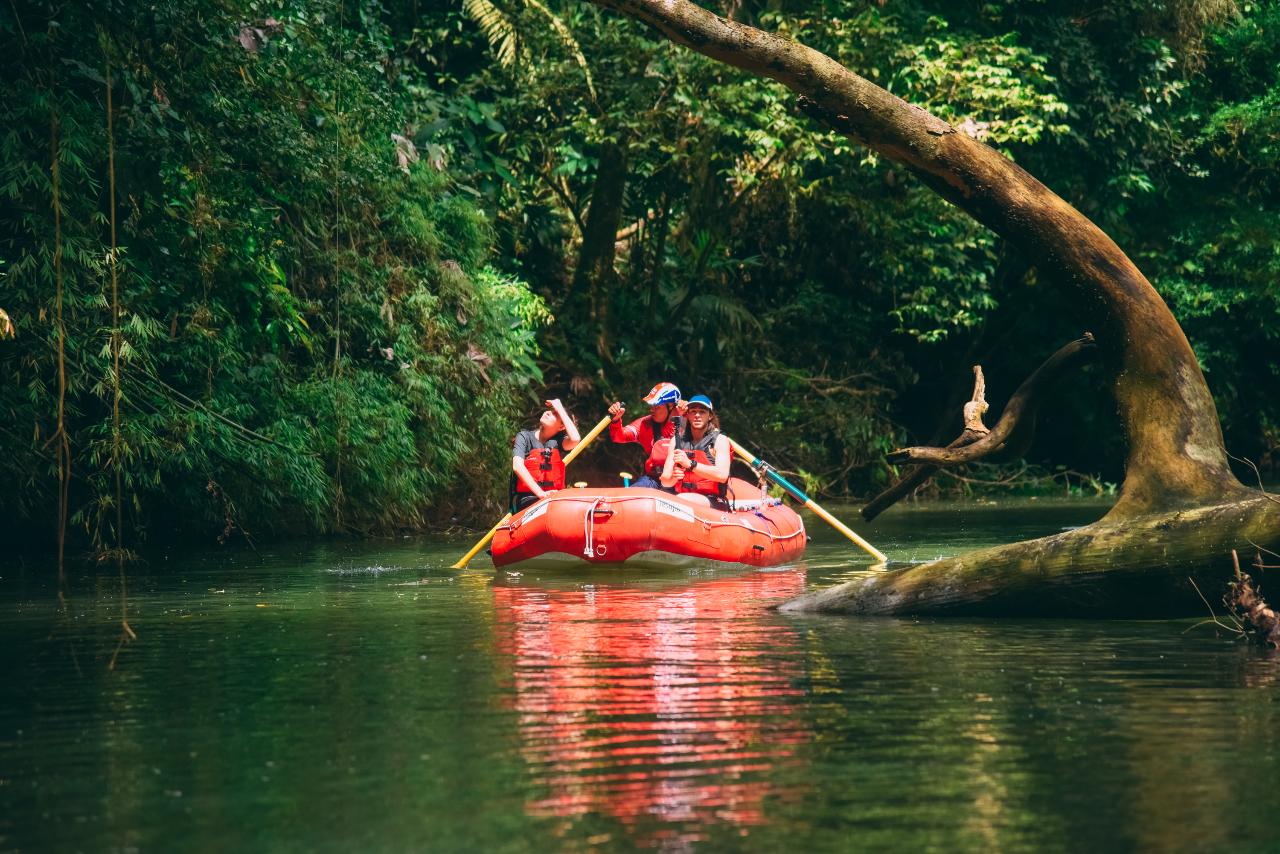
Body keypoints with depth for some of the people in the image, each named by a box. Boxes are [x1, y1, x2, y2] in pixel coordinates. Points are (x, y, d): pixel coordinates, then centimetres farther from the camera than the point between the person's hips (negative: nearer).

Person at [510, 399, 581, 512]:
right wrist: (541, 493, -22)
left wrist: (560, 409, 3)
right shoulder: (525, 437, 6)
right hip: (527, 501, -3)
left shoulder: (556, 441, 14)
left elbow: (575, 439, -10)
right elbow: (517, 466, -10)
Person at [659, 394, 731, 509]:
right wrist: (673, 478, -14)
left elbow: (722, 475, -14)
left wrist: (690, 464, -25)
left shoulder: (719, 440, 5)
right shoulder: (677, 440, 16)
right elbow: (664, 481, 11)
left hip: (712, 501, -4)